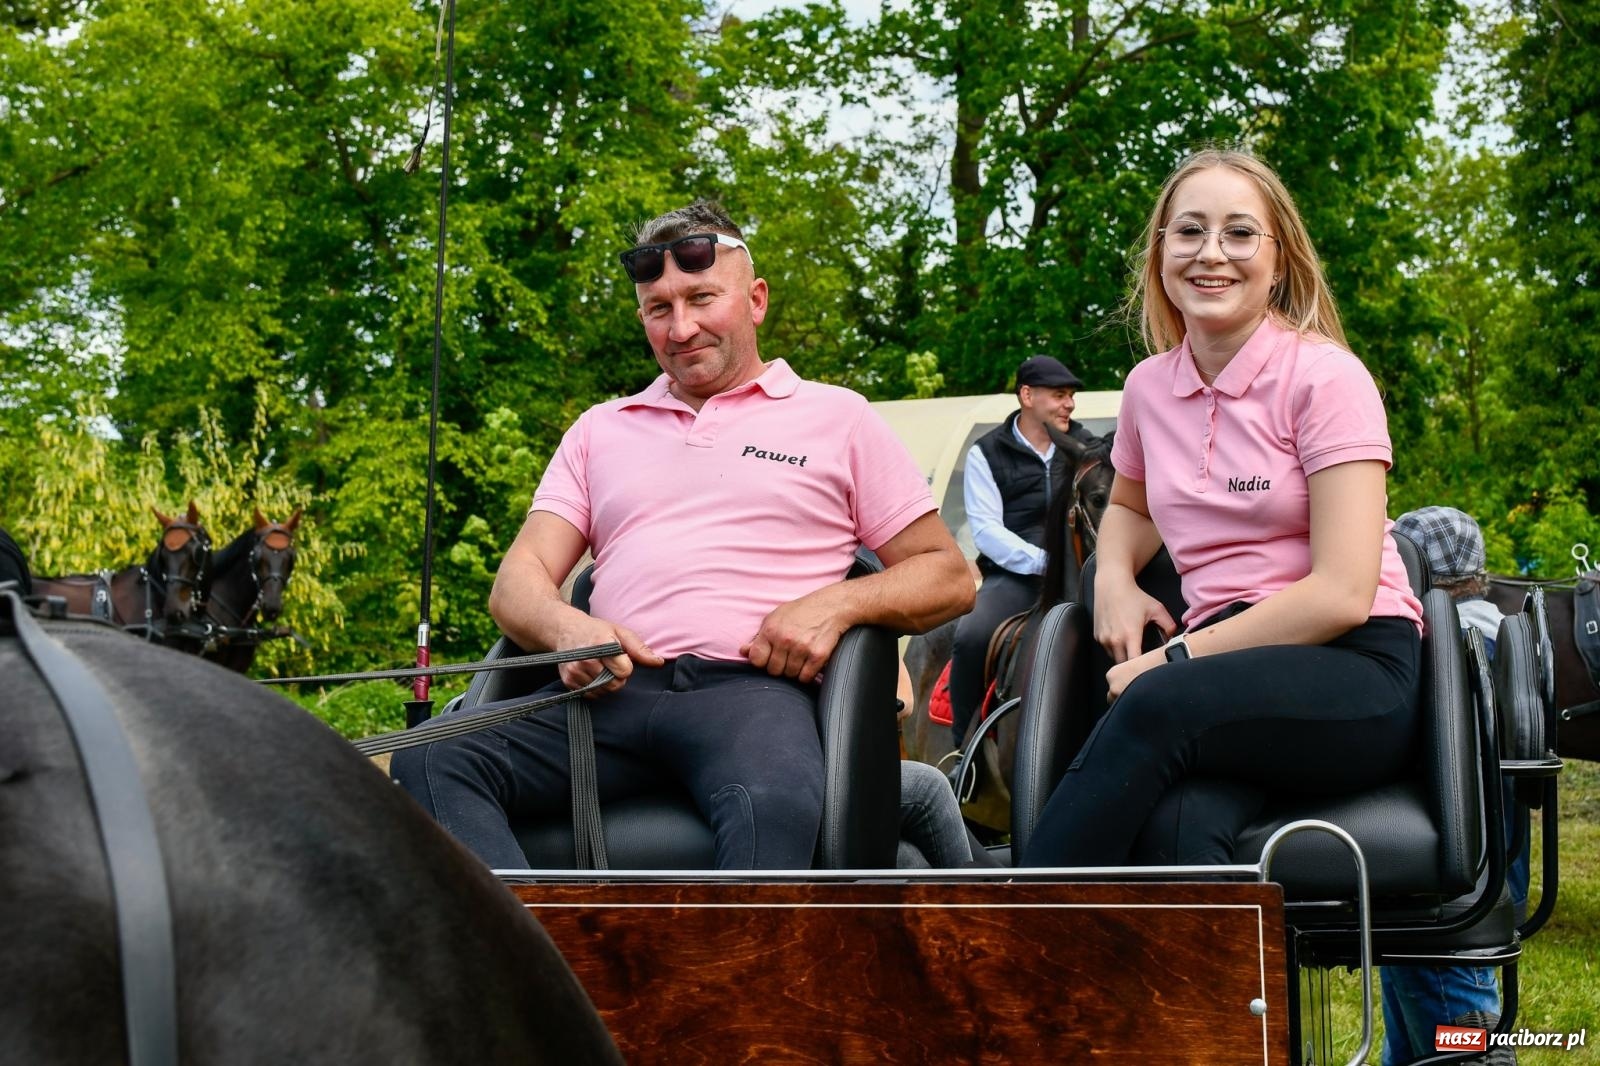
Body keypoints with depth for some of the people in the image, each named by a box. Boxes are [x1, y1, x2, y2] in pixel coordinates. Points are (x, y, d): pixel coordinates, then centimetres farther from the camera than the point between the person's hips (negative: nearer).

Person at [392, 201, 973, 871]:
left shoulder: (836, 418, 20)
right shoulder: (601, 430, 28)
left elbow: (948, 576, 16)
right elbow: (517, 583, 18)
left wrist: (837, 603, -6)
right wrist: (565, 628, -8)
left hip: (750, 687, -3)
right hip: (615, 688, 3)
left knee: (773, 806, -41)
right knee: (428, 764, -27)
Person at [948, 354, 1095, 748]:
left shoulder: (1086, 446, 15)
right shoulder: (987, 453, 7)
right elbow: (986, 530, -3)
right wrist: (1043, 561, -18)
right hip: (1015, 575, -2)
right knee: (972, 638, -30)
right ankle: (964, 747, -10)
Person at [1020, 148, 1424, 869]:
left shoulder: (1324, 376, -5)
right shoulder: (1150, 386, 12)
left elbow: (1341, 593, -12)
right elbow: (1130, 506, 35)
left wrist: (1178, 658, -13)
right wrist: (1114, 578, 11)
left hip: (1355, 673, -4)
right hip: (1231, 662, 4)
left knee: (1156, 706, -36)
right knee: (1185, 833, -35)